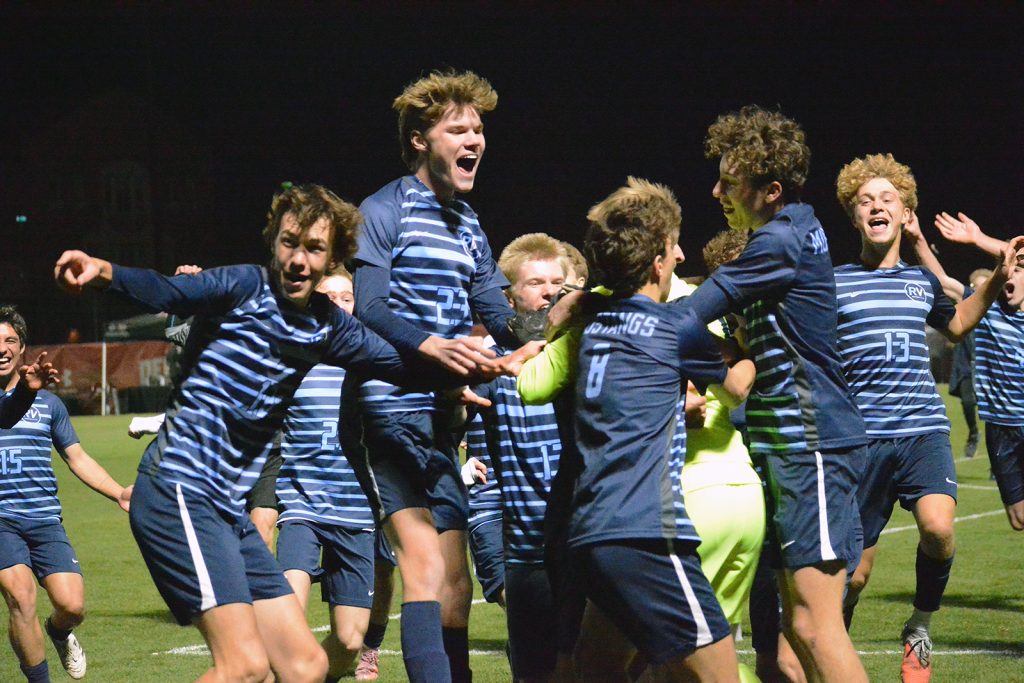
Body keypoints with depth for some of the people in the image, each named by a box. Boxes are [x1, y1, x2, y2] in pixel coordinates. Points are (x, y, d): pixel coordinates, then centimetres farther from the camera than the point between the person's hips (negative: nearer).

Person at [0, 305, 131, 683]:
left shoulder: (46, 402, 15)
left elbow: (78, 458, 18)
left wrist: (119, 493, 6)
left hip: (45, 521, 2)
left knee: (71, 605, -12)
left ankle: (58, 634, 25)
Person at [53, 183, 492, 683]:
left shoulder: (327, 326, 12)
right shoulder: (243, 287, -10)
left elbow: (403, 367, 15)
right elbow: (164, 292, -27)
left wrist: (459, 364, -5)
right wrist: (103, 272, -48)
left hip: (230, 510, 8)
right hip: (178, 490, -8)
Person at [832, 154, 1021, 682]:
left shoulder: (923, 281, 13)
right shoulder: (832, 283, 1)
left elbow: (956, 325, 34)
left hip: (924, 431, 2)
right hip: (861, 437, -2)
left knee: (938, 528, -25)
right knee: (855, 573, -1)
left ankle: (920, 628, 1)